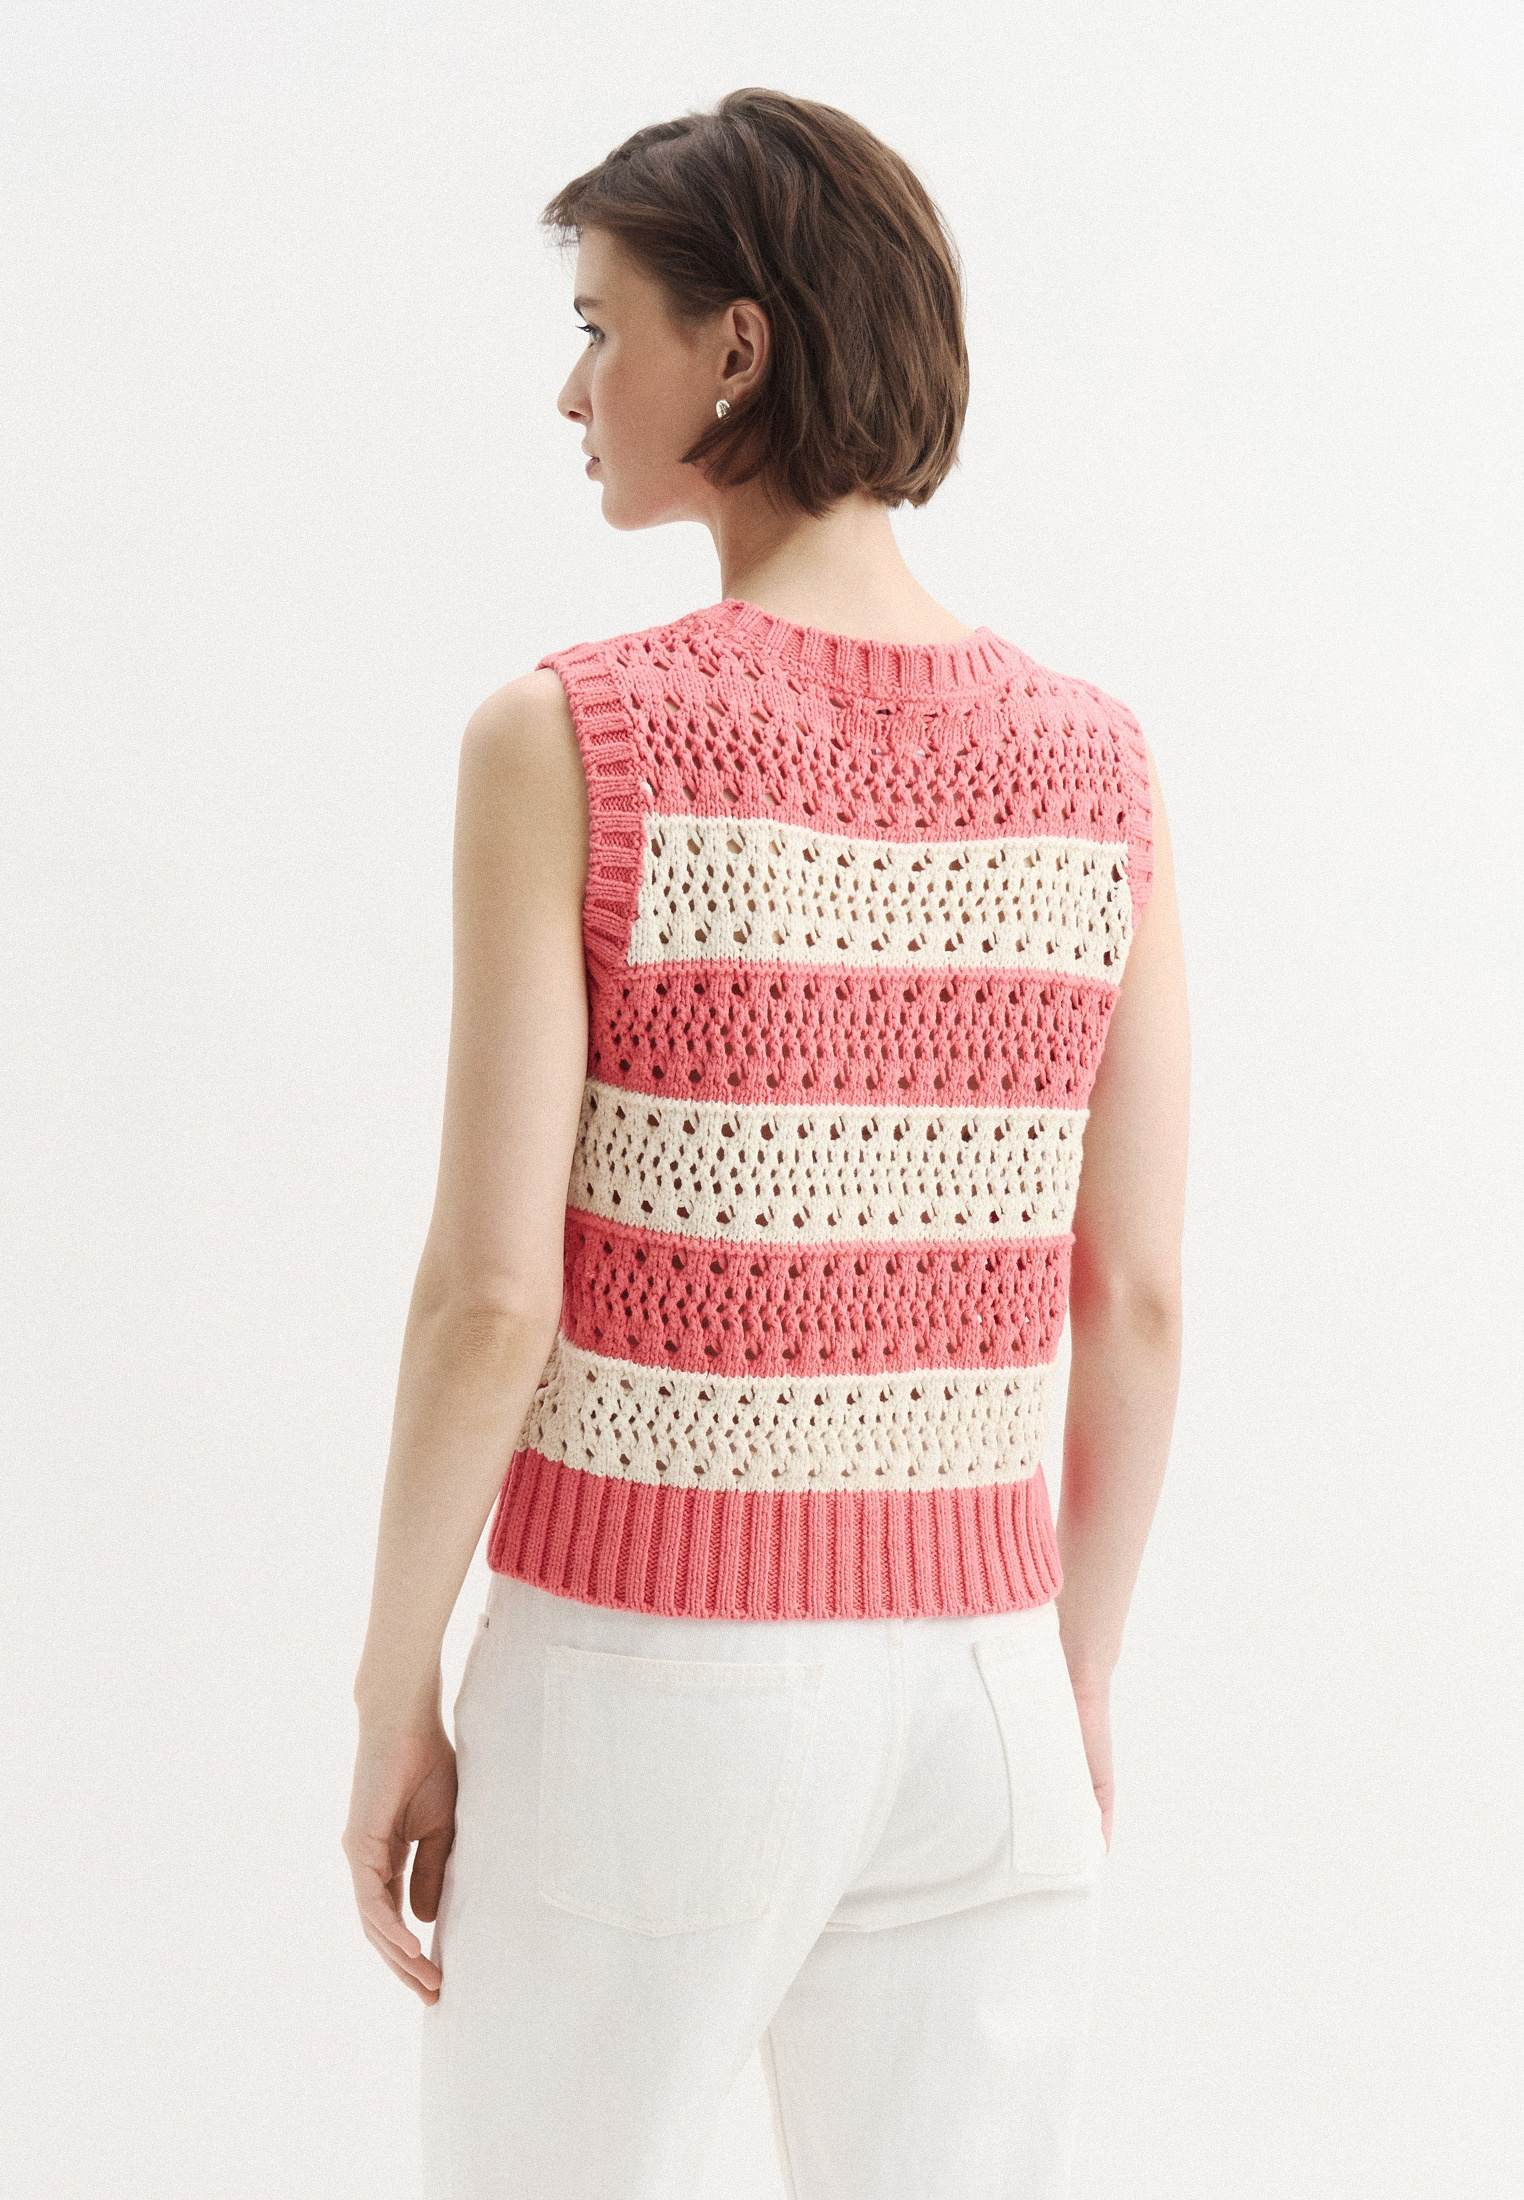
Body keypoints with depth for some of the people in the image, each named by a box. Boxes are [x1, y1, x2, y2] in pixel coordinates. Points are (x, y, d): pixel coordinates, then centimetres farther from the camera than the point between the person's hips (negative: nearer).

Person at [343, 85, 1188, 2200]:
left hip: (650, 1693, -4)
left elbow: (489, 1297, -15)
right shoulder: (1092, 761, -1)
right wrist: (1081, 1678, 15)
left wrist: (393, 1707, -3)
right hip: (971, 1691, 4)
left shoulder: (571, 739, -14)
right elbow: (1137, 1297, 3)